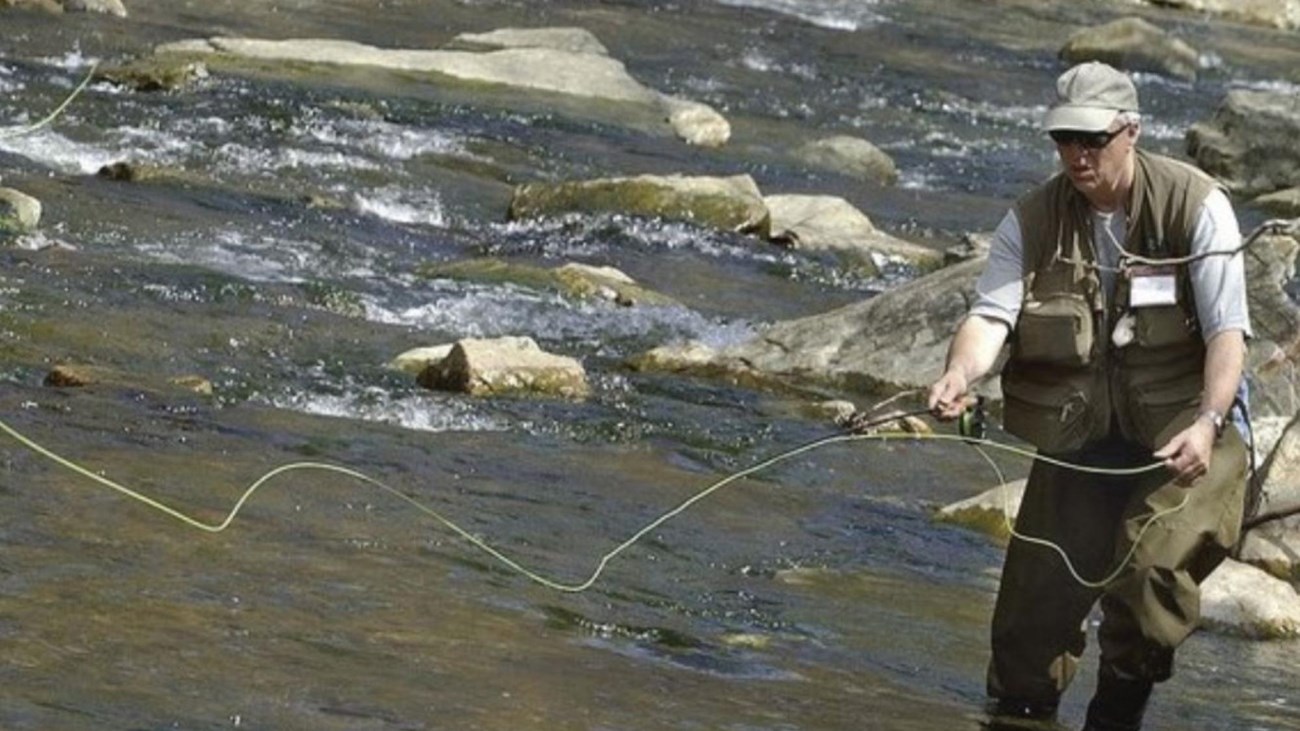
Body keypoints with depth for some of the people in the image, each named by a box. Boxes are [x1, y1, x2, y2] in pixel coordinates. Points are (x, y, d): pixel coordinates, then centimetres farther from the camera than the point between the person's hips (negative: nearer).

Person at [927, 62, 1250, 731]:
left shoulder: (1195, 206, -10)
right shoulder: (1032, 221, -1)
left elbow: (1228, 329, -14)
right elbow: (992, 311, -15)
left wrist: (1206, 422, -30)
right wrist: (959, 374, -37)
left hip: (1178, 431, -3)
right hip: (1074, 438, 3)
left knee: (1150, 566, -23)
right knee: (1040, 585, 3)